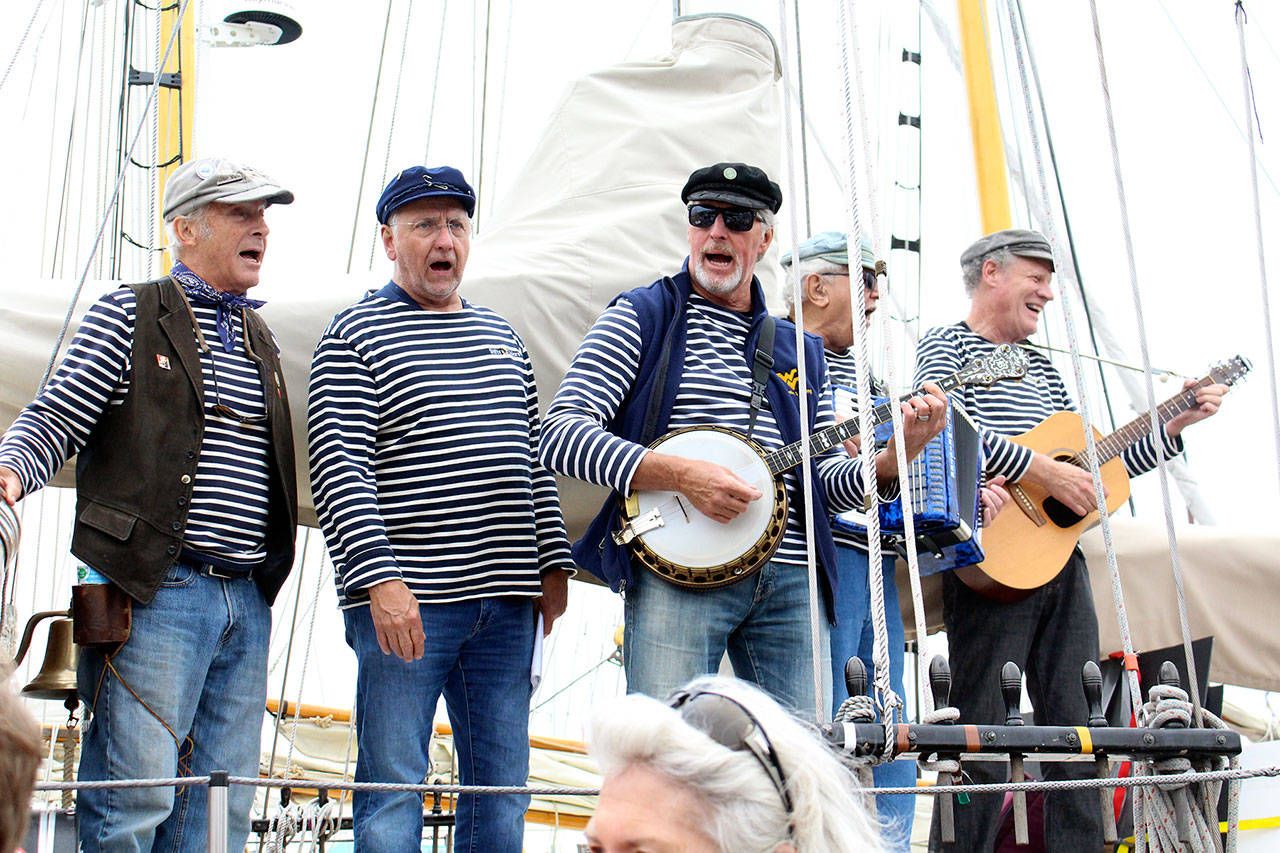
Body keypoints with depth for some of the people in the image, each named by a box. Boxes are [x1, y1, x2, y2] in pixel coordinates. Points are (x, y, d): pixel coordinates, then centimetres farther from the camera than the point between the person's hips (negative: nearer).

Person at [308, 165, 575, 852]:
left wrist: (553, 562, 11)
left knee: (502, 789, 10)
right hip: (405, 601, -6)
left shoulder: (502, 337, 18)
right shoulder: (356, 333, -2)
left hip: (506, 602, 6)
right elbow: (338, 467, -11)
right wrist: (380, 578, -20)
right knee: (394, 789, -2)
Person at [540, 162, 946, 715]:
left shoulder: (801, 350, 20)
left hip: (791, 582, 5)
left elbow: (826, 481, 18)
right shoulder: (641, 317, 6)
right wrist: (679, 474, -17)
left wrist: (890, 463, -3)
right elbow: (562, 435, -6)